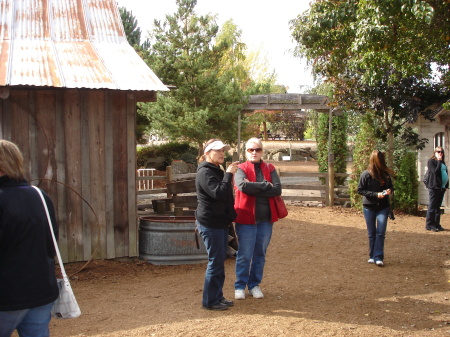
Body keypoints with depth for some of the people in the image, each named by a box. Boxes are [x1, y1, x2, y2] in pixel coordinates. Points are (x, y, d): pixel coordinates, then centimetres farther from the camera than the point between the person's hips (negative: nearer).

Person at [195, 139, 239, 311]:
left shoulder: (216, 171, 17)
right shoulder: (205, 172, -15)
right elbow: (218, 194, -28)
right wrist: (228, 174, -24)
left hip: (220, 222, 10)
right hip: (210, 224, -10)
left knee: (219, 261, 14)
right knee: (215, 261, -5)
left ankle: (218, 296, 23)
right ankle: (210, 301, 4)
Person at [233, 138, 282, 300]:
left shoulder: (270, 169, 7)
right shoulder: (241, 169, -1)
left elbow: (278, 189, -8)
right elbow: (243, 186, -22)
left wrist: (254, 189, -15)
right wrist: (265, 185, -14)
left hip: (266, 219, 3)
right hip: (246, 218, -3)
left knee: (260, 254, 11)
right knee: (244, 255, 2)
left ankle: (254, 285, 24)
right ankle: (240, 286, 16)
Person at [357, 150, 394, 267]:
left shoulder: (386, 174, -1)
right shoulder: (366, 174, -11)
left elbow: (391, 186, 13)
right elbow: (360, 190, -9)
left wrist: (389, 190, -11)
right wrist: (375, 194, -18)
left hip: (383, 207, 2)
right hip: (369, 207, -1)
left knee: (381, 233, -5)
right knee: (371, 233, 8)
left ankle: (378, 257, -3)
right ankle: (372, 256, 20)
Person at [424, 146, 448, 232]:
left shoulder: (442, 162, 16)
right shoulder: (431, 161, -6)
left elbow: (446, 173, 17)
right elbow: (435, 171, -19)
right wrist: (439, 161, -15)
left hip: (442, 187, 7)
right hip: (434, 186, -7)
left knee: (438, 206, 11)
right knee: (432, 206, -4)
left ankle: (436, 224, 16)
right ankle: (429, 225, 0)